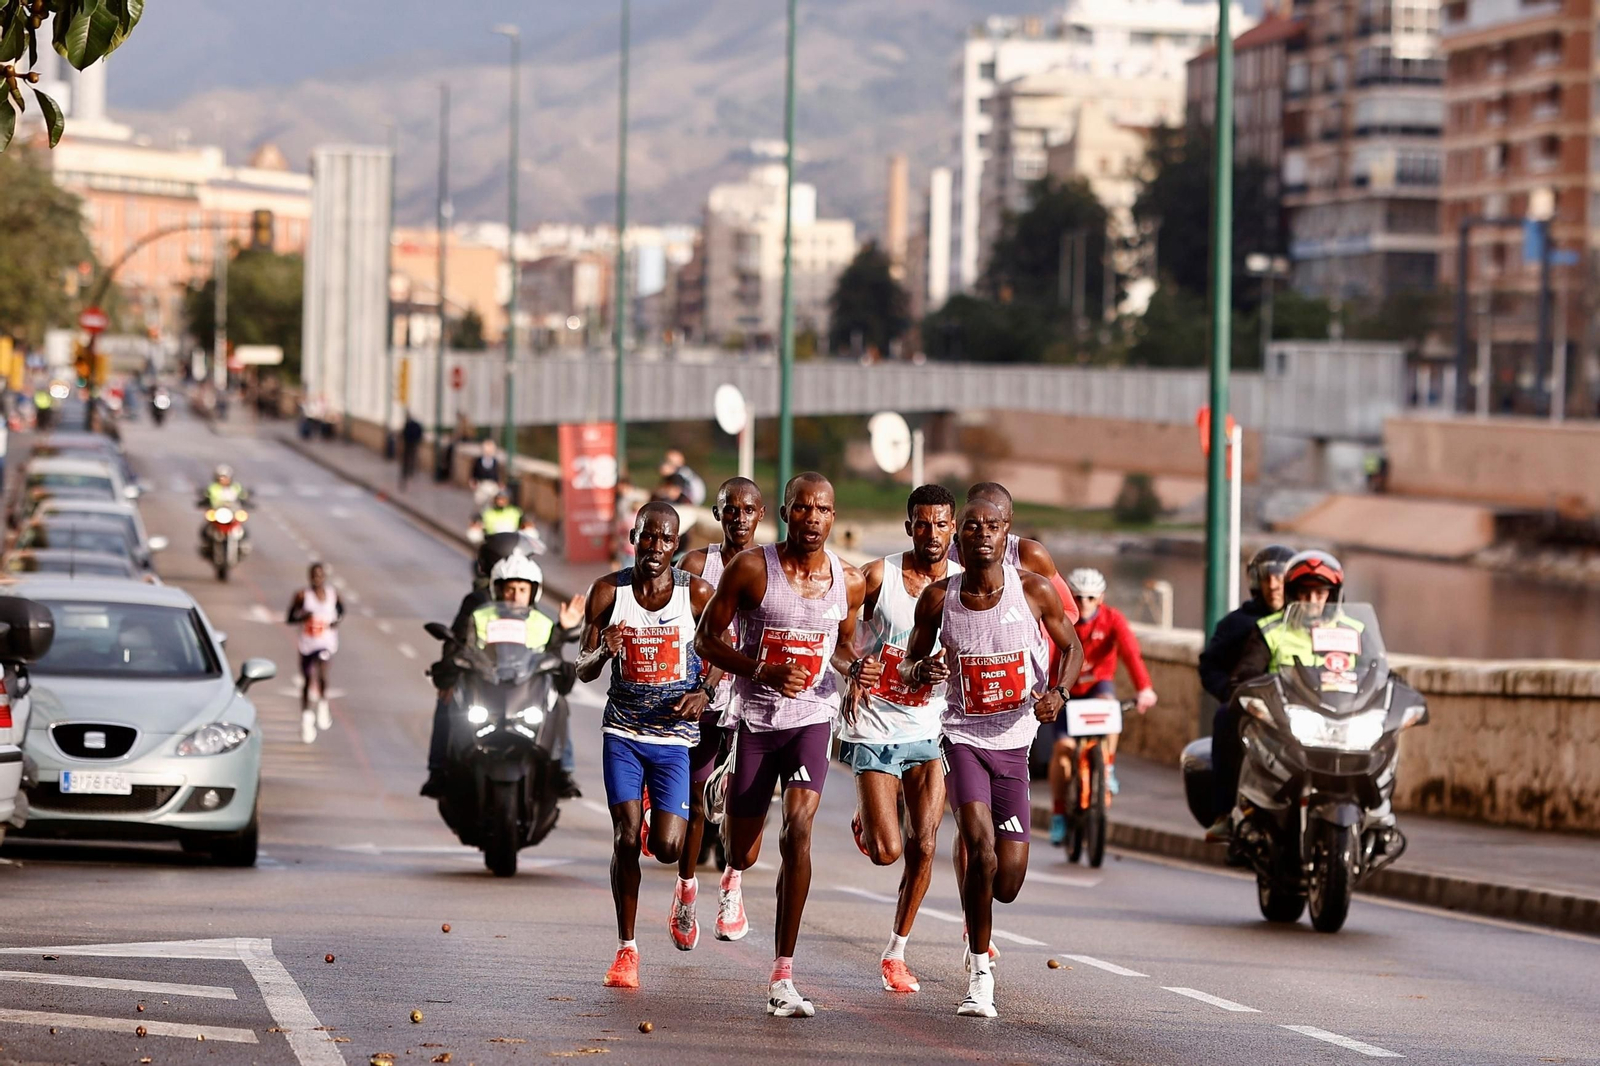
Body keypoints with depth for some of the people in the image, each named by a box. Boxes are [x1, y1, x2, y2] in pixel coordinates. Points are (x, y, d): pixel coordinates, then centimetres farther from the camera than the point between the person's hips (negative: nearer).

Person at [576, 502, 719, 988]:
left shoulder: (697, 594, -5)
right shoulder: (608, 592, -2)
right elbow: (583, 671, 3)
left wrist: (704, 692, -12)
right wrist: (602, 652, -20)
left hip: (675, 732, -1)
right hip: (622, 731, 1)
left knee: (666, 844, -9)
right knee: (626, 838, -7)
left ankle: (686, 882, 29)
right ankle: (626, 948, 5)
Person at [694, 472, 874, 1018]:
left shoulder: (849, 581, -1)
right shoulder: (751, 569, -11)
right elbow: (706, 639, -5)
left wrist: (856, 667, -6)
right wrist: (764, 672, -20)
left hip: (812, 717, 1)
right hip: (754, 720, -1)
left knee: (798, 828, -21)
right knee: (742, 857, 9)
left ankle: (783, 978, -17)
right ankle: (725, 785, 50)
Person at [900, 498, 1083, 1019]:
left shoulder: (1034, 591, -5)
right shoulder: (938, 598, -4)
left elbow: (1071, 647, 9)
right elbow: (907, 667, 8)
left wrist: (1057, 692, -11)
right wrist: (923, 670, -17)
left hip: (1014, 743, 1)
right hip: (963, 737, -1)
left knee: (1008, 882, -3)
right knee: (981, 844, -24)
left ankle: (976, 927, 36)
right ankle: (980, 971, -9)